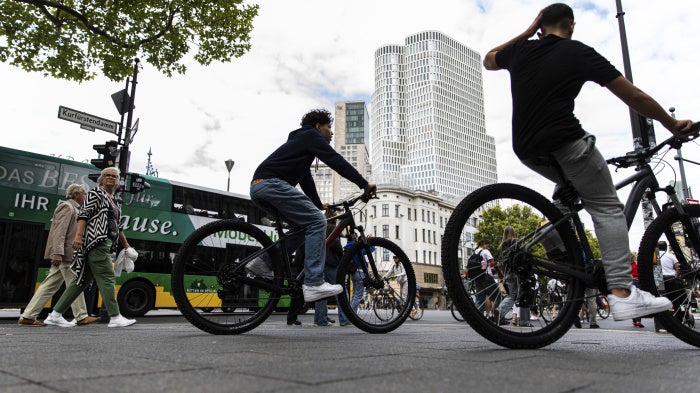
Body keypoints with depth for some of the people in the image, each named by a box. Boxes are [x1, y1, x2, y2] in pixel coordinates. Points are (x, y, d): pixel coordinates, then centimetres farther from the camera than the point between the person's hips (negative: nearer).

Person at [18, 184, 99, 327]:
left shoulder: (73, 208, 23)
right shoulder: (67, 207, -8)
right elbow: (60, 231, -19)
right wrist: (57, 253, -26)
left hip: (64, 254, 10)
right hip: (65, 254, -10)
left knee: (50, 286, 9)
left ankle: (27, 317, 12)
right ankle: (81, 317, 0)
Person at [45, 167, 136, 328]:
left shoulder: (116, 201, 24)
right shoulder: (95, 193, 1)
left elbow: (117, 226, 28)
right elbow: (83, 214, -10)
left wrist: (126, 245, 28)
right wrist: (78, 235, -22)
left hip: (107, 244, 9)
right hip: (97, 241, -9)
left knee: (83, 279, 9)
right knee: (106, 277, -12)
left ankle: (56, 314, 15)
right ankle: (115, 317, -12)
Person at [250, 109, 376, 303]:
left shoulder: (298, 141, 33)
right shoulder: (311, 136, 5)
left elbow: (305, 179, 35)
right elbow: (336, 161, -6)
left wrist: (318, 205, 36)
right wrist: (364, 184, -6)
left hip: (258, 187, 10)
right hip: (272, 183, -10)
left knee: (304, 225, 14)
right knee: (317, 221, -12)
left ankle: (264, 261, 8)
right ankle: (313, 284, -19)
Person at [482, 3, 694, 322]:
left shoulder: (520, 51, 12)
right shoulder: (579, 53, 3)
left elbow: (488, 60, 36)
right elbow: (634, 97, 4)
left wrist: (526, 33, 32)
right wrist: (673, 125, 17)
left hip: (525, 150, 6)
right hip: (565, 143, -5)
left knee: (572, 185, 30)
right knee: (607, 207, 2)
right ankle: (621, 292, -9)